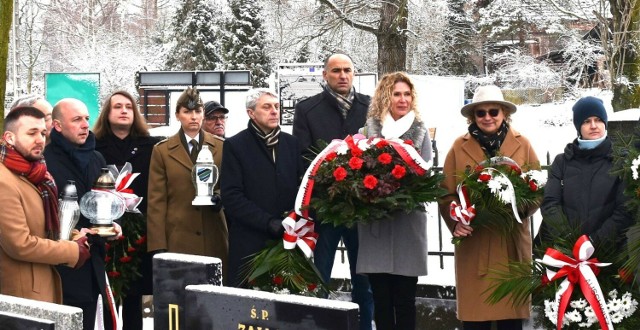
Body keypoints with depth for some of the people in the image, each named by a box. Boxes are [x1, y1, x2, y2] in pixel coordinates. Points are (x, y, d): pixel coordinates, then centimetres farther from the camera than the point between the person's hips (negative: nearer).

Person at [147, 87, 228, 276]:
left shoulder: (220, 147, 11)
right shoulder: (162, 151, 6)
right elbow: (156, 202, 2)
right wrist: (158, 246, -6)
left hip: (214, 238, 2)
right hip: (177, 239, -1)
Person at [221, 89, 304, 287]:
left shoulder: (291, 143, 14)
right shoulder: (235, 146, 1)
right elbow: (231, 196, -7)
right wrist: (268, 222, -15)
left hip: (288, 239, 3)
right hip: (249, 243, -3)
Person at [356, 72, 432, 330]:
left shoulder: (421, 132, 9)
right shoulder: (368, 130, 7)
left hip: (408, 221, 0)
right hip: (375, 221, 0)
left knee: (405, 297, 2)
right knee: (381, 296, 2)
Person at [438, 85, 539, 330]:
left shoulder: (522, 145, 6)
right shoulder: (460, 147, 4)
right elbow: (447, 193, 2)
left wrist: (522, 208, -13)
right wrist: (456, 222, -15)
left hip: (512, 243, 1)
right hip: (473, 244, -1)